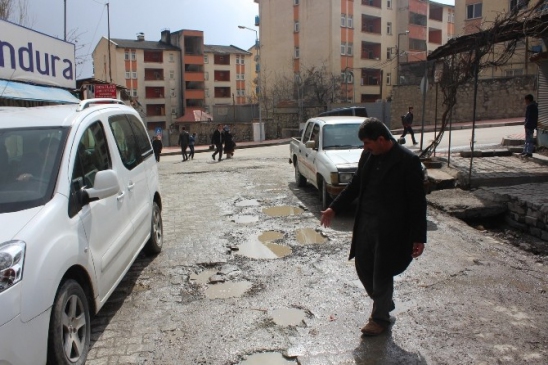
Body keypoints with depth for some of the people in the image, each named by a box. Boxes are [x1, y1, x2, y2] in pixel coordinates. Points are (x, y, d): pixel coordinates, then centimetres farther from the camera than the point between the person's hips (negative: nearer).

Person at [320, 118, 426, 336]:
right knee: (363, 267, 15)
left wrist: (419, 237, -13)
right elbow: (355, 185, 15)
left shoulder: (407, 161, -15)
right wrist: (334, 208, 14)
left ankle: (380, 318, 28)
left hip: (390, 228, -6)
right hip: (365, 222, 7)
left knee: (382, 274, 5)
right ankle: (384, 303, 40)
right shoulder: (368, 155, 3)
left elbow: (418, 201, -13)